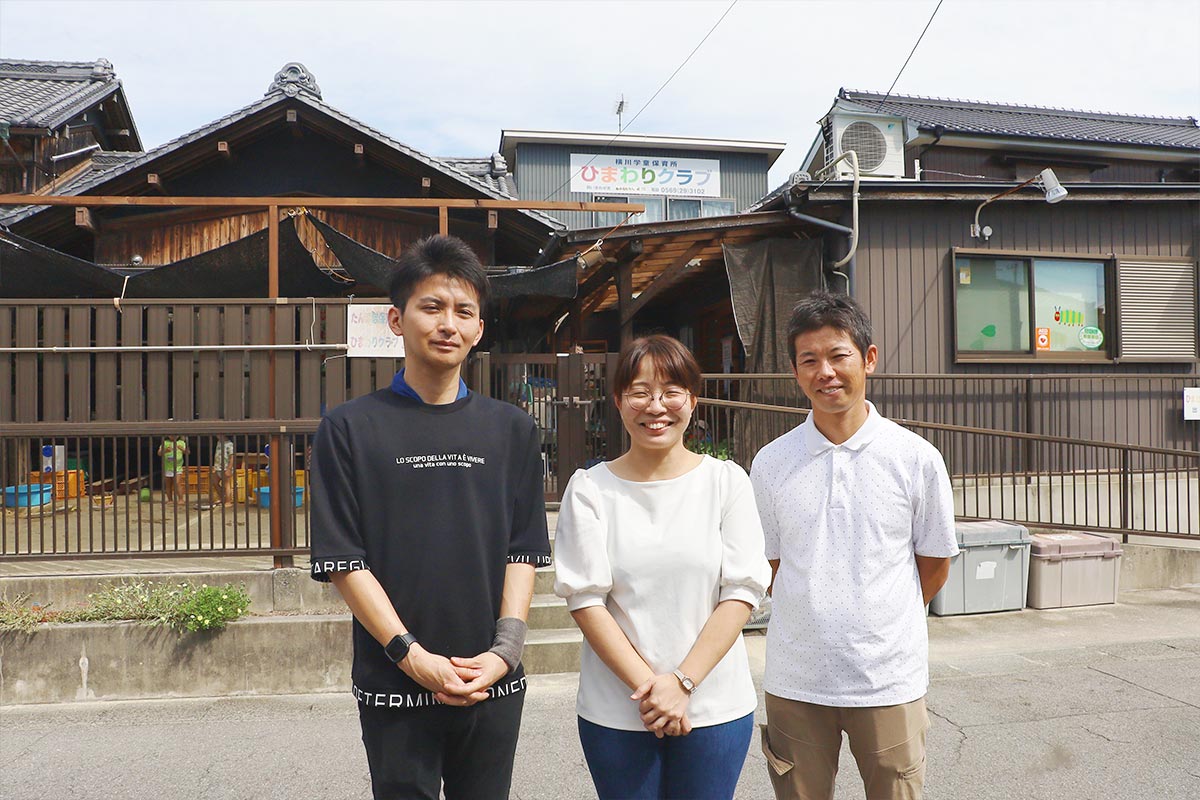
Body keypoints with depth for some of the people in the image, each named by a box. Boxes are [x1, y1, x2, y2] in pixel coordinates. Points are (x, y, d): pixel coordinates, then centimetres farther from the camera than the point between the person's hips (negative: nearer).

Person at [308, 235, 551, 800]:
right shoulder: (350, 429, -3)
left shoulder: (511, 429, 4)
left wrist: (504, 649, -8)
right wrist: (413, 656, -13)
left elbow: (524, 552, 3)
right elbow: (342, 561, -6)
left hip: (494, 686, 2)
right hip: (394, 688, -2)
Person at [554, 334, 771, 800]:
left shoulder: (726, 481, -1)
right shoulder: (590, 489, -3)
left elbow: (742, 592, -5)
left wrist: (683, 682, -12)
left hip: (714, 706, 1)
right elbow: (585, 600, -6)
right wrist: (646, 686, -13)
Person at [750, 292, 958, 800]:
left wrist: (884, 623, 10)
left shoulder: (916, 458, -5)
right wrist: (816, 619, 5)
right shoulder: (771, 463, -1)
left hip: (890, 680, -1)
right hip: (794, 681, 1)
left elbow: (934, 565, 6)